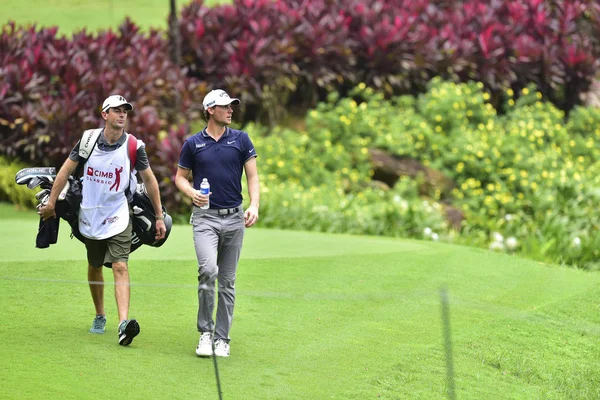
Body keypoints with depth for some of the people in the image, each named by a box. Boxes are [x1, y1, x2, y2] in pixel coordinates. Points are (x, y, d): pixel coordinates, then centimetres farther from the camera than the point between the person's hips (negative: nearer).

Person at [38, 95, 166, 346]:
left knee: (120, 267, -16)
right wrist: (51, 203, 5)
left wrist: (159, 217, 4)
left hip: (118, 216, -2)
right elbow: (66, 170, 4)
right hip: (90, 214, 2)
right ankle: (99, 316, 33)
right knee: (94, 267, 15)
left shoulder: (134, 146, -8)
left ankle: (124, 323, -28)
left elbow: (149, 180, 2)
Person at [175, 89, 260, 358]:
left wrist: (254, 205, -12)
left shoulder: (241, 140, 5)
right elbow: (180, 176, 13)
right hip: (205, 217, -2)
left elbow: (252, 176, 5)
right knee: (208, 270, -22)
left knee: (228, 281, 6)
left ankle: (222, 338, 14)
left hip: (234, 217, 2)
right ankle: (205, 331, -8)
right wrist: (192, 193, -9)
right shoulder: (193, 144, 3)